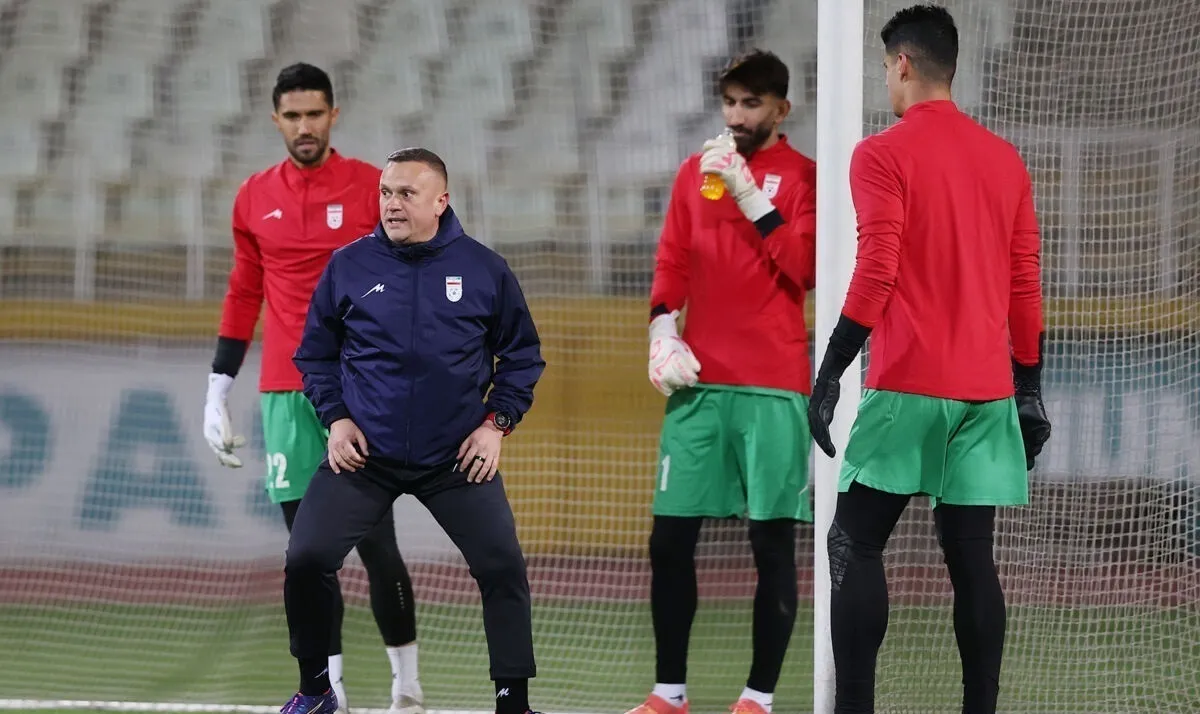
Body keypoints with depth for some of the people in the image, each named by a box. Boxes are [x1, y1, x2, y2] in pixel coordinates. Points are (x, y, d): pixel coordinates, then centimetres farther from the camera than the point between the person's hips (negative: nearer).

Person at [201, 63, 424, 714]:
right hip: (285, 397, 3)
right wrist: (218, 393, 13)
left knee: (375, 543, -7)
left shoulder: (372, 188, 0)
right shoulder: (254, 199, 11)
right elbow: (243, 298, 17)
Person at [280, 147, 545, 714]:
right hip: (363, 455, 0)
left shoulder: (484, 269, -2)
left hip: (458, 459, 0)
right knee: (306, 560, -9)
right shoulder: (348, 266, -2)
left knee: (503, 567, -8)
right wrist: (335, 417, -2)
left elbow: (522, 353, 8)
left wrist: (497, 422, -2)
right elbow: (315, 353, 9)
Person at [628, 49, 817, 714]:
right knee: (670, 537, 2)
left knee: (773, 541, -2)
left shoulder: (802, 176, 0)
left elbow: (803, 267, -12)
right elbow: (672, 261, 14)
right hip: (698, 380, 4)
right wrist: (662, 331, -1)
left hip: (773, 385, -4)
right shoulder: (696, 171, 13)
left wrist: (749, 194, -17)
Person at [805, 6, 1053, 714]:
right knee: (972, 558, 6)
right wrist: (1030, 390, 18)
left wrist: (829, 376, -10)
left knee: (855, 545, 1)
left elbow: (875, 276, -13)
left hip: (910, 387, -5)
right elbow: (1025, 289, 13)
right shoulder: (1006, 160, 12)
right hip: (988, 390, 5)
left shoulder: (884, 155, -6)